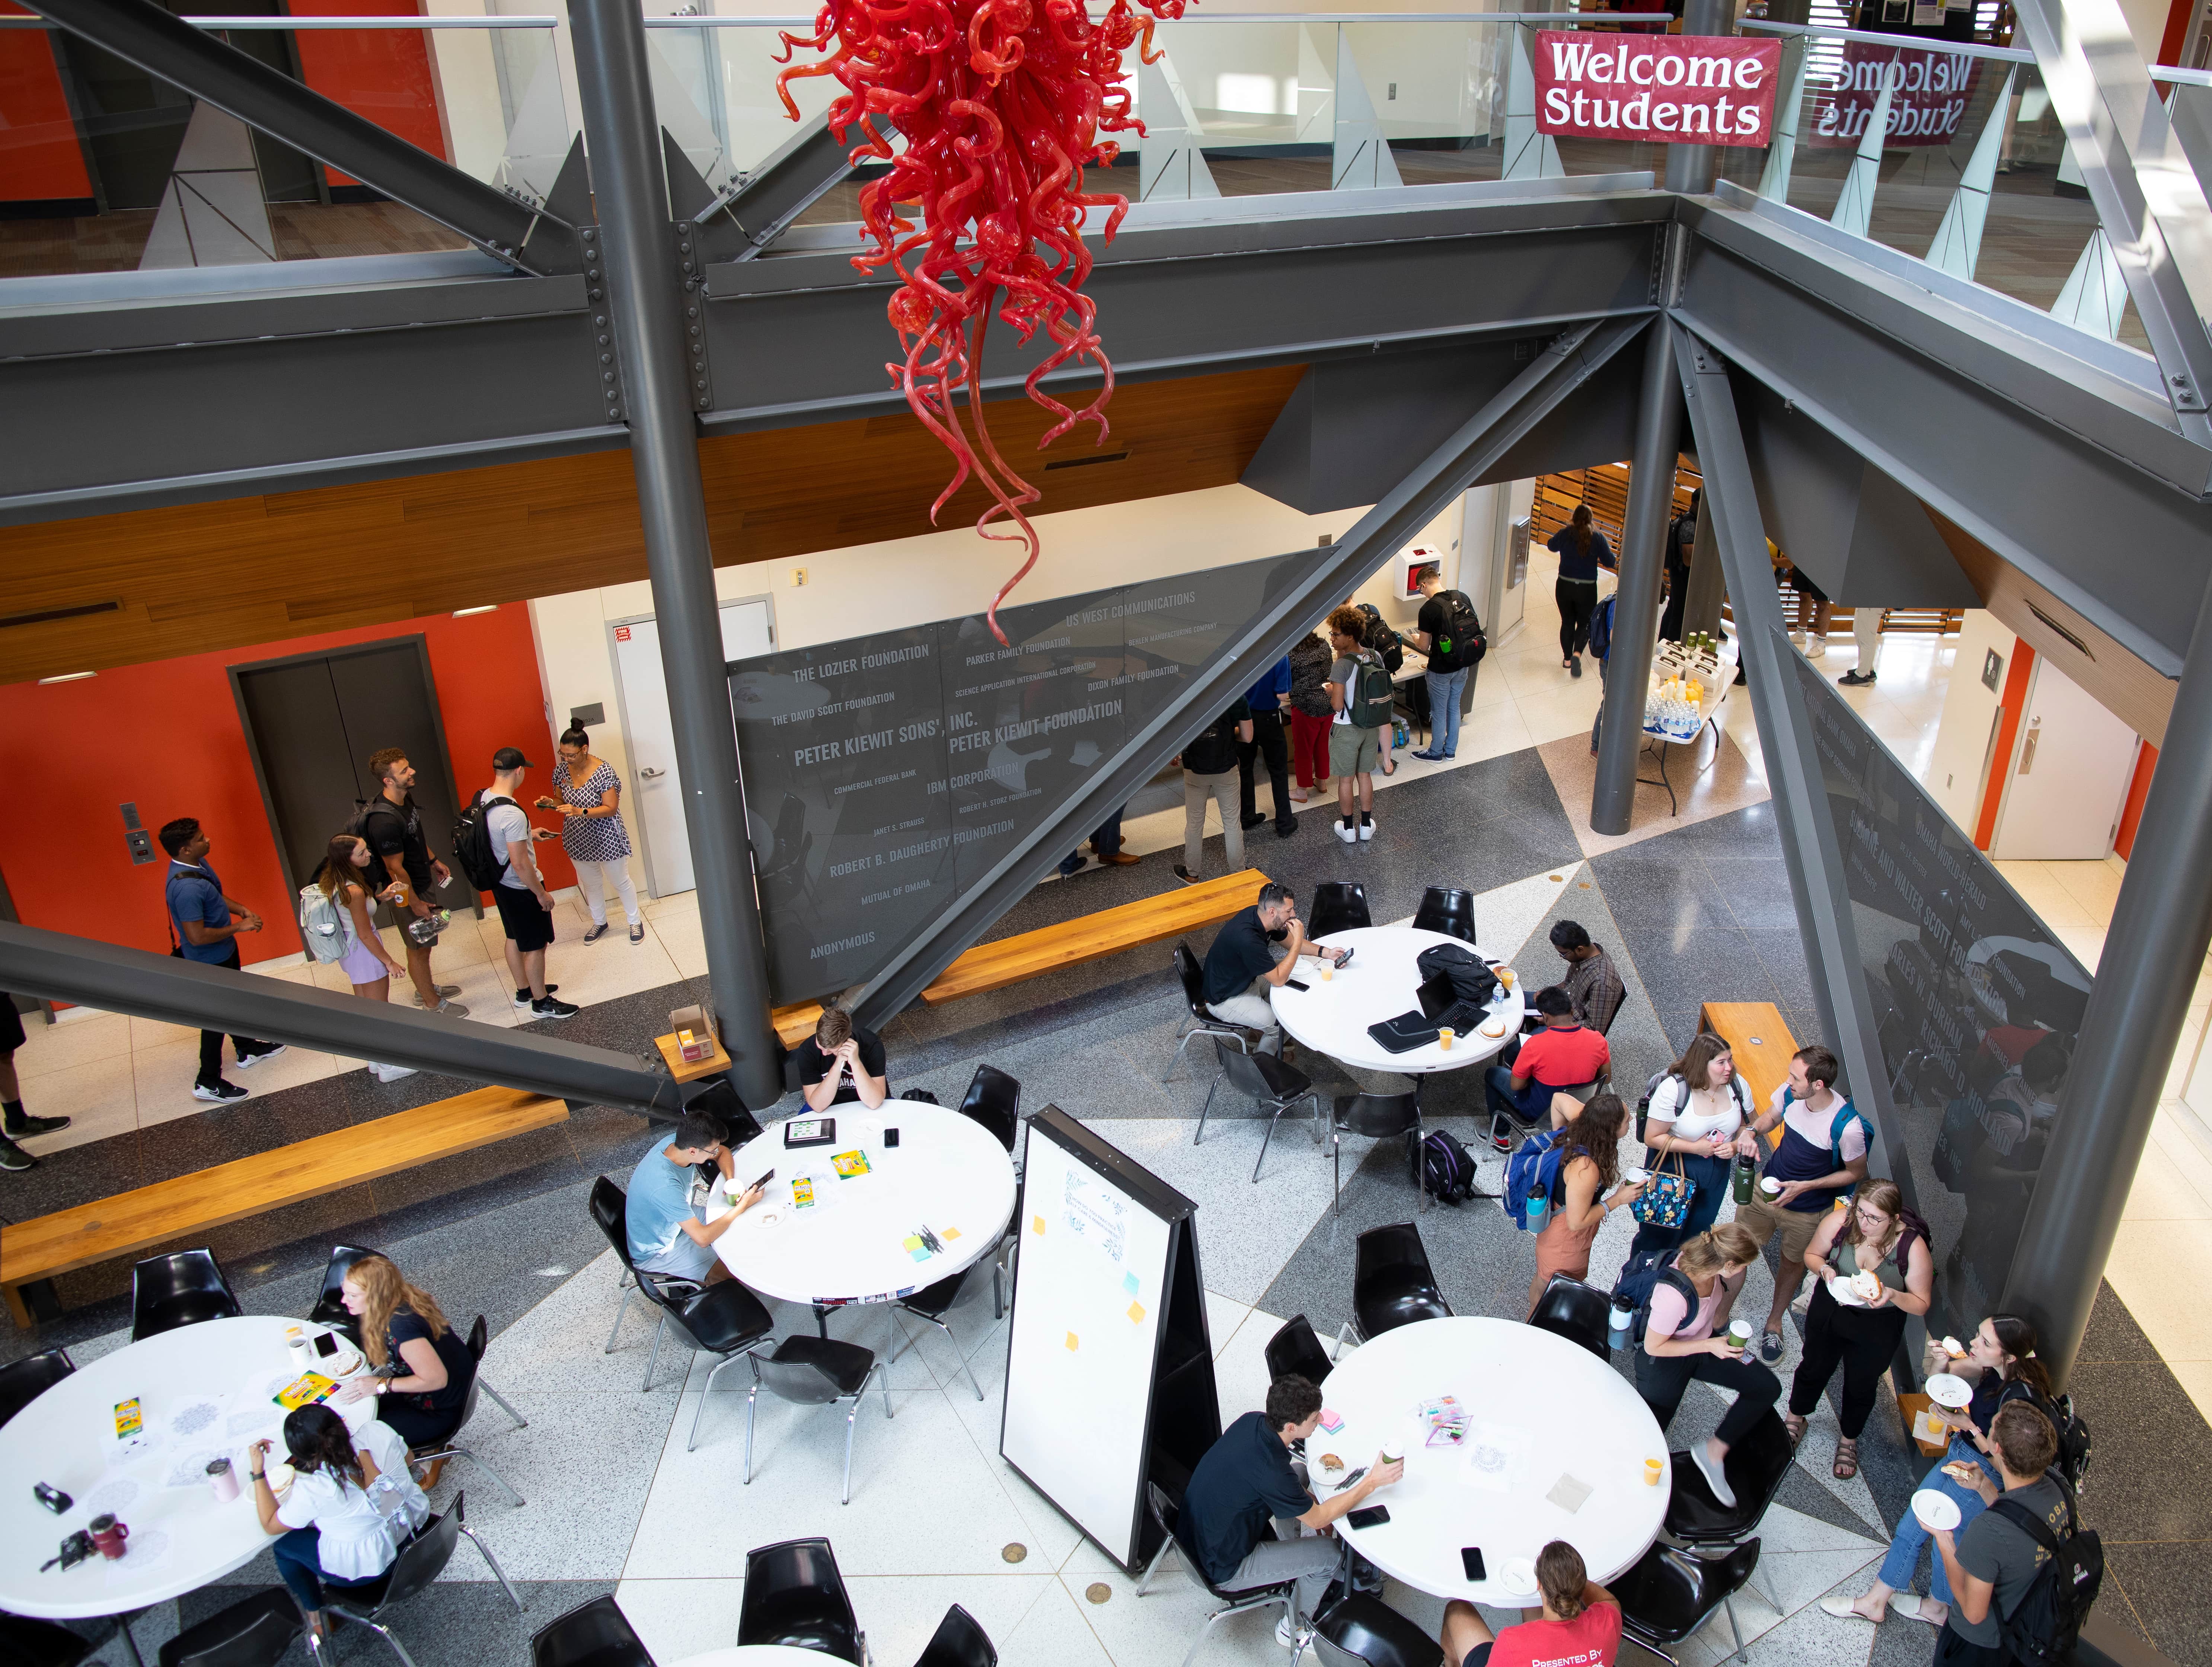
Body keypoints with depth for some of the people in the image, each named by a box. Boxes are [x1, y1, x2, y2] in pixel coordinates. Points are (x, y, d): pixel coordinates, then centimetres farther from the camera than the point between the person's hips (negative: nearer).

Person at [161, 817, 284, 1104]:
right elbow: (197, 936, -35)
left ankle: (246, 1049, 50)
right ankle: (207, 1083, 17)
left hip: (224, 951, 10)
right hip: (210, 961, -10)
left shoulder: (198, 863, -5)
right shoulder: (186, 888, -36)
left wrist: (241, 909, -2)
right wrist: (238, 927, -25)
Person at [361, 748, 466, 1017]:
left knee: (423, 944, 25)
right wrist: (415, 902, -19)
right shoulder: (384, 821, -34)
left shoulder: (405, 798, -4)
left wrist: (433, 861, 21)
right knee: (418, 949, 9)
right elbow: (395, 869, -27)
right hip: (408, 893, -9)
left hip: (422, 882, 9)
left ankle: (425, 987, 44)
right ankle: (432, 1003, 24)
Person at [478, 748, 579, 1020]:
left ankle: (524, 991, 41)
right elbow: (520, 864, -29)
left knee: (514, 938, 24)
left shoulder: (482, 799, -5)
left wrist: (528, 834, 18)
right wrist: (542, 894, -18)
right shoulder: (512, 814, -33)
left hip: (500, 882, 9)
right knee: (535, 946, 8)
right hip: (521, 888, -9)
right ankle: (541, 1002, 23)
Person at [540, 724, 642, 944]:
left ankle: (635, 922, 34)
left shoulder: (604, 771, -23)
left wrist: (581, 812, -34)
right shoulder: (561, 770, -7)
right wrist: (551, 803, -16)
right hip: (578, 839, 5)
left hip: (606, 839, -5)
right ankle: (599, 923, 43)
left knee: (621, 882, 13)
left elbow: (611, 808, -23)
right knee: (590, 884, 22)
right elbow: (562, 801, 7)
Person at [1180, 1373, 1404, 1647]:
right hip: (1223, 1570, -8)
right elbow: (1318, 1519, -18)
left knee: (1299, 1473, 16)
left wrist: (1310, 1499, 2)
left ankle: (1295, 1564, 36)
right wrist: (1372, 1482, -16)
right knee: (1330, 1553, -1)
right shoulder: (1271, 1472, -36)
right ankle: (1294, 1628, 21)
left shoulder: (1253, 1421, -12)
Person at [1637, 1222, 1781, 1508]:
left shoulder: (1703, 1260, -21)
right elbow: (1653, 1347, -26)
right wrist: (1710, 1346, -27)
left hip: (1707, 1341, 7)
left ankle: (1713, 1452, 6)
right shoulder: (1674, 1296, -41)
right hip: (1666, 1360, -7)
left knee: (1768, 1388, -4)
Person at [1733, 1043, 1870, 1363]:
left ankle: (1774, 1323, 46)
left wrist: (1806, 1186, -23)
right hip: (1765, 1189, 3)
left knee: (1793, 1266, 21)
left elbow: (1857, 1173, -14)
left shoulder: (1847, 1126, -32)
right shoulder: (1790, 1093, -19)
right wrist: (1752, 1131, -18)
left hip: (1806, 1210, -3)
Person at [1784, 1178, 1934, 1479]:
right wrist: (1824, 1269, -27)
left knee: (1861, 1385, 22)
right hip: (1829, 1313, 1)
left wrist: (1892, 1295, -36)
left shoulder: (1913, 1247, -28)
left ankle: (1849, 1439, 51)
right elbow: (1811, 1255, -5)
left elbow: (1921, 1304, -16)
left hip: (1878, 1329, -1)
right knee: (1815, 1368, 24)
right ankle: (1796, 1419, 53)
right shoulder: (1839, 1222, -25)